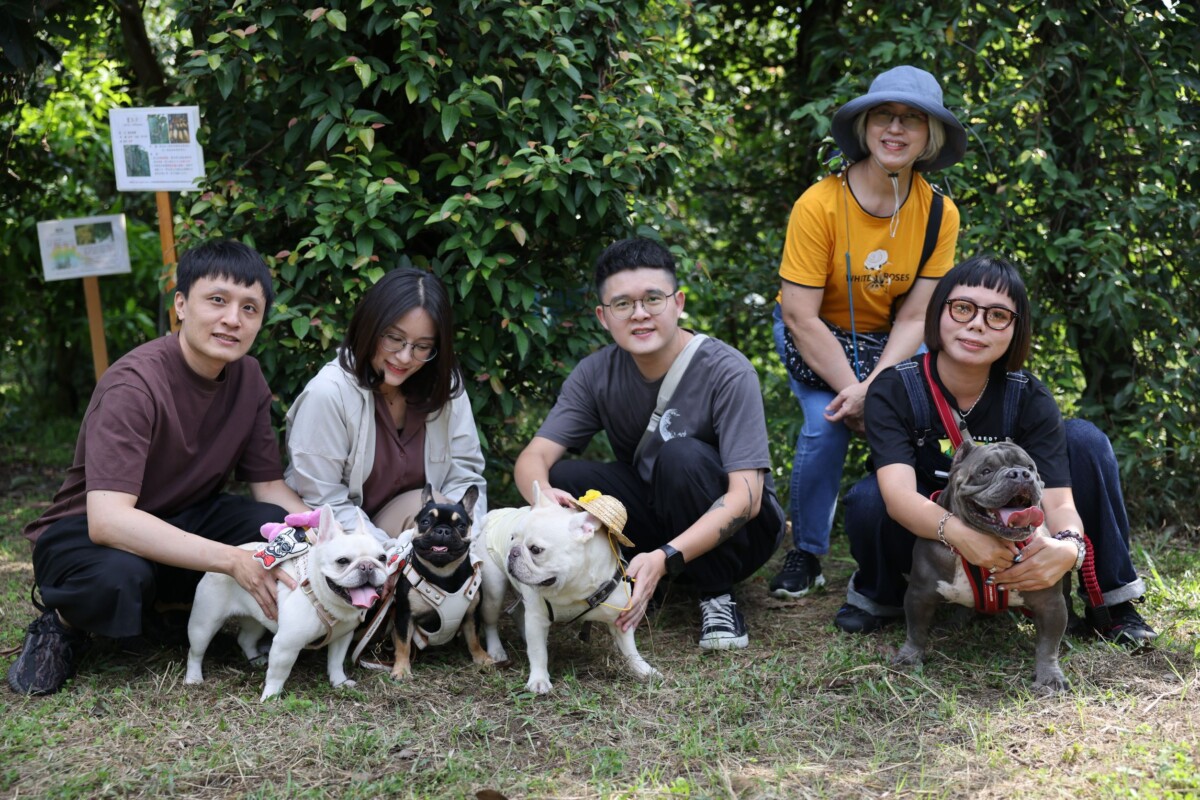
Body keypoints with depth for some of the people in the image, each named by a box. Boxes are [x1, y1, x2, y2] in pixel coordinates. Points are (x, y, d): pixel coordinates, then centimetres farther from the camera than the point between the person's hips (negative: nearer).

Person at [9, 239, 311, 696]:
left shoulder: (248, 378, -5)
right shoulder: (136, 384, -26)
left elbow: (269, 486, 1)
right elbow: (108, 520, -36)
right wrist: (232, 560, -42)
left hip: (184, 523, 6)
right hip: (86, 532, -6)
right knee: (120, 577, -41)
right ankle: (64, 623, -6)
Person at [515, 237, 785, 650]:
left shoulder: (728, 372, -22)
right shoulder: (597, 374, -8)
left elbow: (745, 496, -28)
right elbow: (534, 456, -15)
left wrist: (664, 558, -42)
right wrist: (543, 495, -41)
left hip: (735, 531, -3)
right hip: (654, 517, 4)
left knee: (681, 456, -33)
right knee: (565, 477, -21)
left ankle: (717, 597, -14)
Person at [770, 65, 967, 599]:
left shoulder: (939, 214, -14)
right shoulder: (819, 204, -25)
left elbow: (914, 317, -14)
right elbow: (800, 316, -23)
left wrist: (873, 386, -28)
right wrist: (852, 392, -27)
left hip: (889, 341, 3)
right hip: (816, 336, -3)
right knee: (827, 423, -26)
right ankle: (805, 555, -4)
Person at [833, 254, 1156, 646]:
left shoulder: (1029, 399, -16)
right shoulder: (894, 390, -22)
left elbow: (1058, 498, -26)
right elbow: (898, 492, -37)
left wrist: (1068, 545, -51)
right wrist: (960, 533, -58)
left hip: (1013, 540, 2)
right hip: (930, 536, -2)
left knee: (1084, 438, -18)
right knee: (867, 499, -35)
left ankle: (1110, 598, -5)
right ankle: (878, 595, -1)